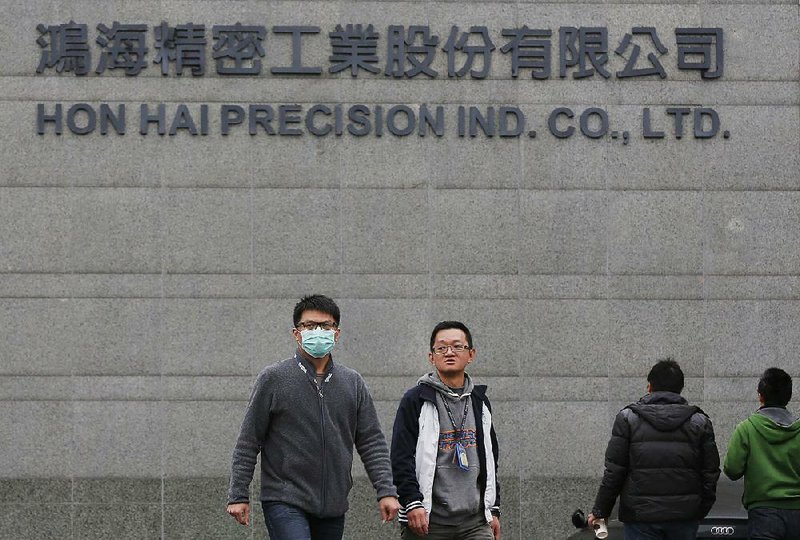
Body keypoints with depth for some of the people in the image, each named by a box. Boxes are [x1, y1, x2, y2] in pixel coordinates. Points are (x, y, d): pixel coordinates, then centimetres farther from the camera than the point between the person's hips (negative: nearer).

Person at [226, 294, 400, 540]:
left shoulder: (353, 383, 10)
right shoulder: (274, 379, -1)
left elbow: (372, 442, 11)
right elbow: (248, 443, 1)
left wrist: (386, 491, 0)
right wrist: (238, 495, -3)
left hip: (332, 509, 5)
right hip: (284, 501, -5)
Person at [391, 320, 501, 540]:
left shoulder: (480, 402, 16)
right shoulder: (416, 400, -1)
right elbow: (401, 458, -7)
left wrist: (493, 509, 19)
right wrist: (412, 503, -17)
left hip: (475, 521, 4)